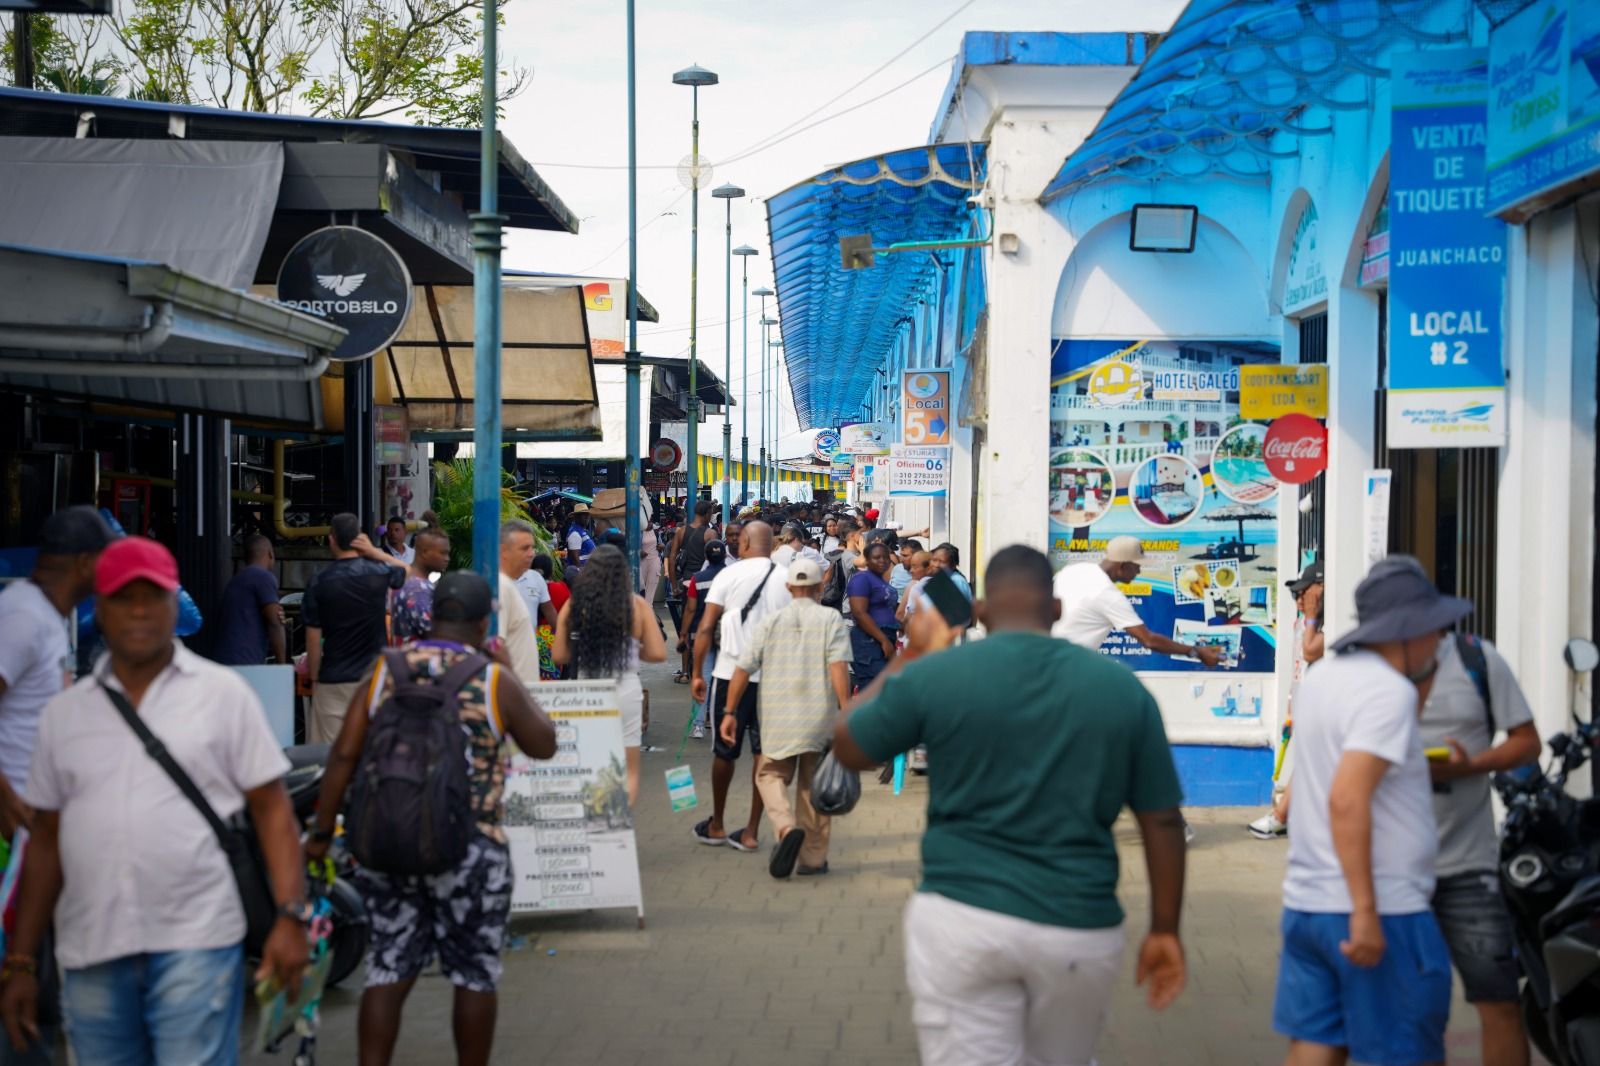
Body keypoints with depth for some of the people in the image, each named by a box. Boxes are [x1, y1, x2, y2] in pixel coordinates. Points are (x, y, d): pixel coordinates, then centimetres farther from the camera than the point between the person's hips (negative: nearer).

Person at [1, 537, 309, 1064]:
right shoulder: (63, 713, 11)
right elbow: (46, 840, 14)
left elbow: (271, 809, 1)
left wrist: (290, 915, -10)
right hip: (90, 956, 4)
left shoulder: (223, 692, 3)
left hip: (195, 942, -3)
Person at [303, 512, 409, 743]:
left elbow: (313, 639, -5)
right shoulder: (379, 572, -4)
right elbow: (407, 572, 20)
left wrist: (313, 677, 6)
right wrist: (374, 552, 8)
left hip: (333, 681, -1)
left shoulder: (319, 581, -6)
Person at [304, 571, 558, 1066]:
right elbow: (543, 745, 5)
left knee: (388, 971, 10)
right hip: (470, 852, -3)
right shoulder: (494, 681, -7)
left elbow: (344, 755, -2)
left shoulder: (385, 671, 2)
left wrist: (321, 831, 4)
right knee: (475, 976, 11)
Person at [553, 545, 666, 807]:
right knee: (628, 771, 11)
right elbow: (658, 653, -4)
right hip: (625, 691, -1)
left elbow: (560, 656, -1)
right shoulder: (637, 605, -5)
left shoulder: (574, 605, -3)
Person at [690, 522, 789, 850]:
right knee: (764, 752, 7)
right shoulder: (786, 579, 1)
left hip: (731, 672, -1)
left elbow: (705, 628, -5)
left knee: (725, 751, 12)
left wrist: (697, 673, 0)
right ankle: (751, 832, 9)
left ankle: (716, 826, 24)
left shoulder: (730, 574, -3)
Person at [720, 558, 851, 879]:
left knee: (770, 776, 14)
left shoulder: (771, 622, 7)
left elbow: (742, 669, 3)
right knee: (813, 786, 12)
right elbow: (839, 667, -11)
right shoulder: (831, 619, 1)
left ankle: (786, 827, -14)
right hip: (820, 719, 0)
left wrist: (729, 713, 9)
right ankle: (813, 859, 16)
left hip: (778, 719, 0)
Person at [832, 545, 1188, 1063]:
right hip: (1080, 930, 2)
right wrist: (1165, 929, 12)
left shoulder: (934, 674, -5)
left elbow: (847, 746, 11)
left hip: (961, 921, -2)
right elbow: (1162, 819, 3)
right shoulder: (1122, 686, 0)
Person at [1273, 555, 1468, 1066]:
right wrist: (1366, 911, -25)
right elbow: (1348, 800, -25)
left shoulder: (1323, 676, 11)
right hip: (1382, 911, -8)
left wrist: (1421, 685, 18)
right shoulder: (1389, 692, -16)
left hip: (1306, 904, 8)